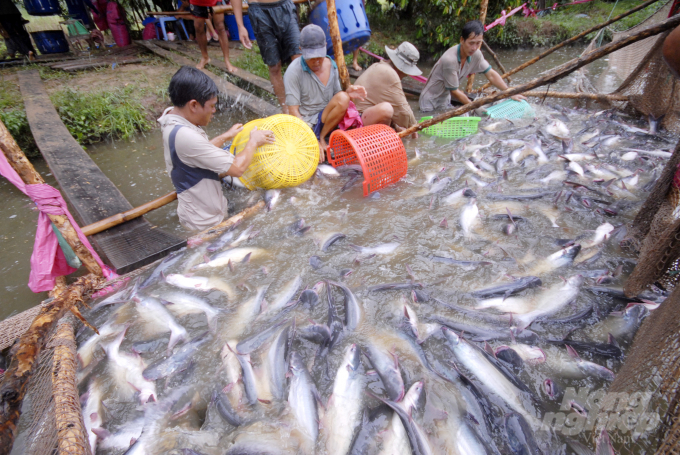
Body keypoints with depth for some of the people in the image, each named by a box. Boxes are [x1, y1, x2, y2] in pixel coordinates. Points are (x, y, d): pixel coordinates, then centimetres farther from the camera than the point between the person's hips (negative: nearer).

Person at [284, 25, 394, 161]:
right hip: (311, 126, -5)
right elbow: (294, 111, -11)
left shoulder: (331, 65, 9)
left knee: (385, 109, -13)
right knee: (342, 98, -36)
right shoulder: (294, 71, -8)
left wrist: (348, 93, -7)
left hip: (336, 124, 5)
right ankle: (322, 138, -13)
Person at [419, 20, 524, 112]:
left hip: (445, 101, 7)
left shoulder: (476, 54, -8)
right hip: (431, 104, -7)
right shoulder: (449, 60, -29)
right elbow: (454, 92, -22)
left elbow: (491, 75, 2)